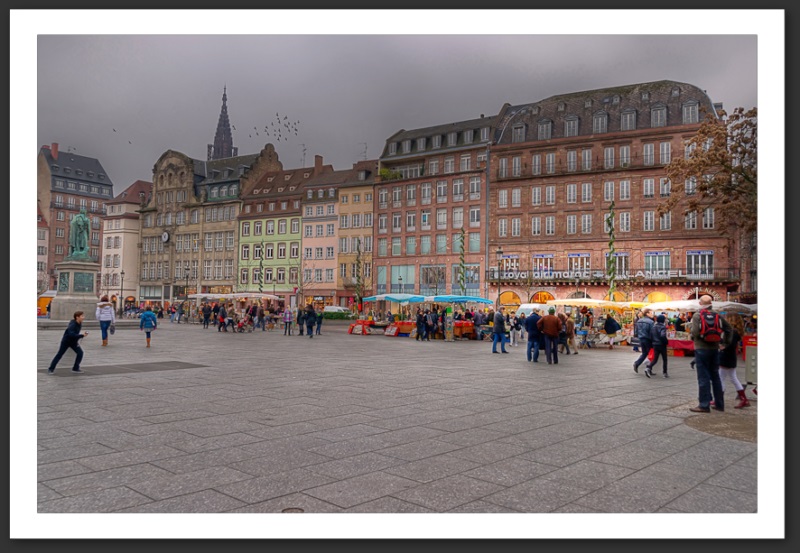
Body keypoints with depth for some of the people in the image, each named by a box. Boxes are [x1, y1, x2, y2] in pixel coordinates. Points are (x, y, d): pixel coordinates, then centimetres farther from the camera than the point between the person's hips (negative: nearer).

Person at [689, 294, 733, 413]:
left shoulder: (697, 315, -10)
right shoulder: (717, 315, 6)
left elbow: (695, 332, -19)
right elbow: (728, 327, 7)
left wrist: (690, 334, 2)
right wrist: (726, 342, 13)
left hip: (701, 349, -5)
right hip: (715, 349, 5)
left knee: (703, 378, -2)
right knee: (715, 377, 14)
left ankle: (704, 405, 0)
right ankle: (719, 404, 19)